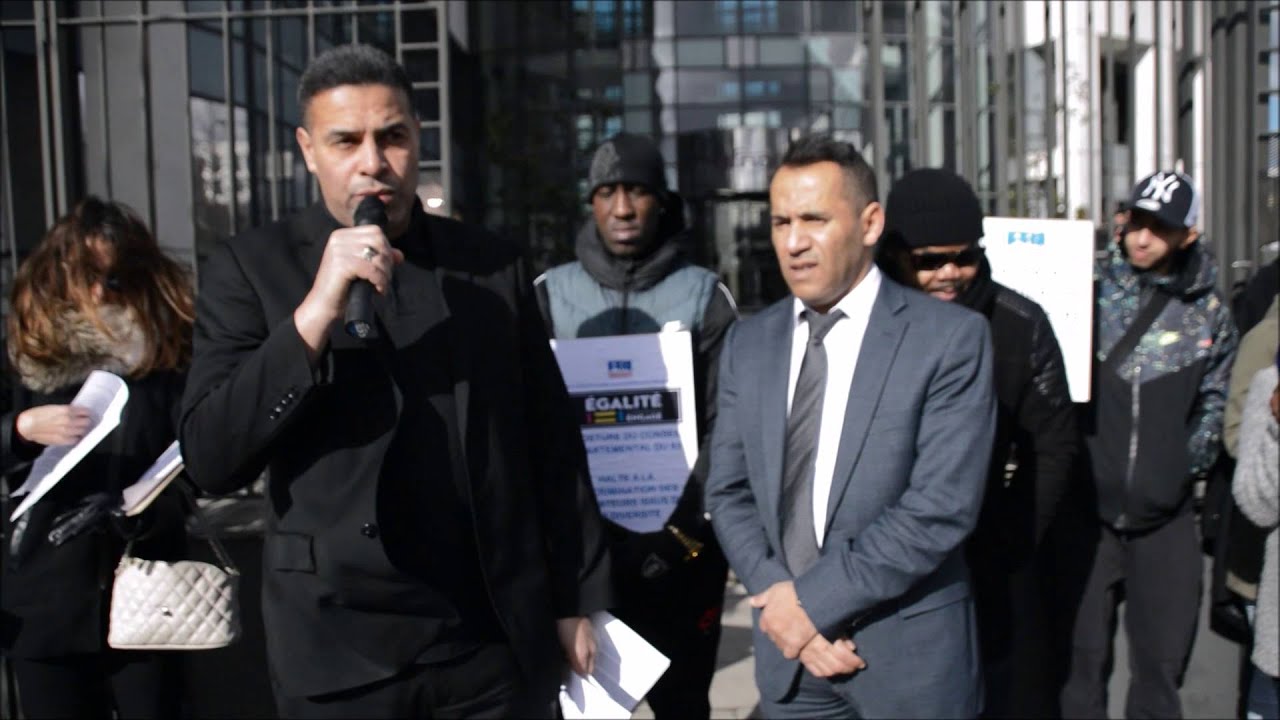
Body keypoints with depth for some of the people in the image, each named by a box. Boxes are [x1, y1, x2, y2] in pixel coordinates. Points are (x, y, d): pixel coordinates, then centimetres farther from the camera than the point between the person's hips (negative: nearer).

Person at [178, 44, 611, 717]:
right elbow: (210, 461, -11)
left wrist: (578, 601, 6)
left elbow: (554, 446, 6)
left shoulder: (493, 264, 2)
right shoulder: (251, 267, -4)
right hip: (341, 652, -1)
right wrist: (317, 311, -21)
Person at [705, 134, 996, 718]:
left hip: (909, 653, -3)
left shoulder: (950, 337, -11)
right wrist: (780, 597, -11)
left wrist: (816, 600, -16)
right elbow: (729, 493, 3)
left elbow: (943, 506, -17)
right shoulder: (747, 344, 4)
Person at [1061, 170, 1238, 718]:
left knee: (1161, 662, 11)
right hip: (1088, 505, -1)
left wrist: (1191, 463, 2)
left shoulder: (1208, 311, 6)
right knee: (1081, 656, 7)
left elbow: (1214, 400, 12)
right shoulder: (1092, 287, 0)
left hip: (1165, 514, 2)